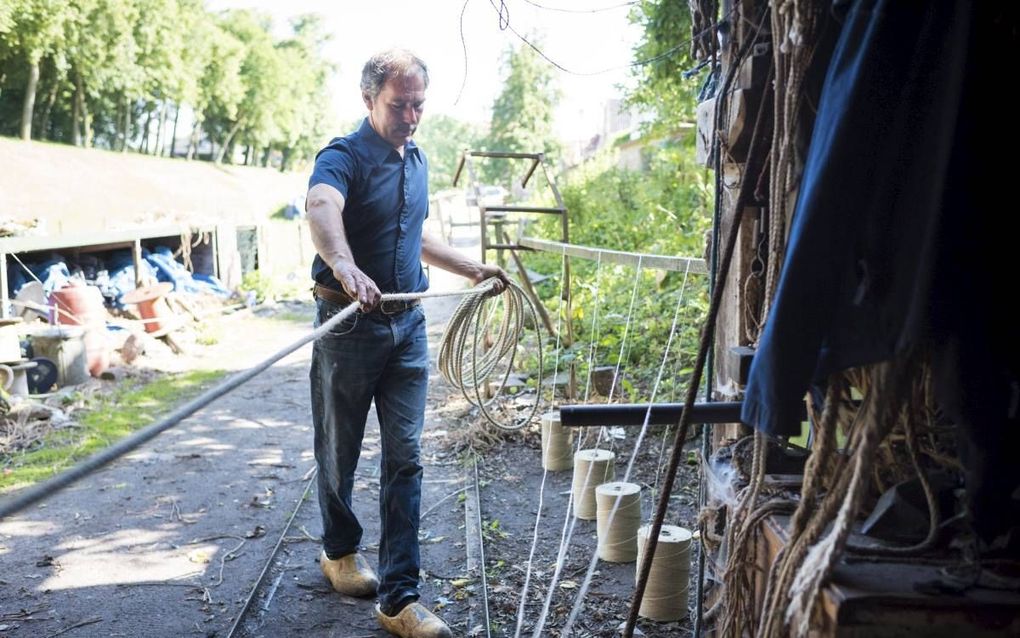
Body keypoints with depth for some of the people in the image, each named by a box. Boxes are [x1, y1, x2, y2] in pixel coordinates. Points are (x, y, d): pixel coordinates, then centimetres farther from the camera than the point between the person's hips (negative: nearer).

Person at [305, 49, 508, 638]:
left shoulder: (417, 161, 11)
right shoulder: (344, 157, -13)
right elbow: (321, 208, -38)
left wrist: (472, 269, 26)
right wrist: (345, 267, -57)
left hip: (408, 325, 5)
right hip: (350, 325, -5)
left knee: (405, 459, 0)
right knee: (340, 450, 13)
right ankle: (340, 551, 38)